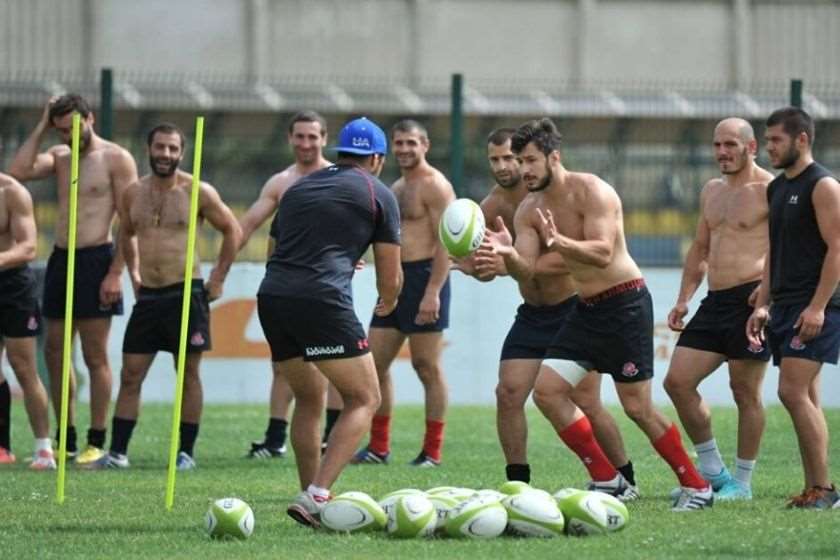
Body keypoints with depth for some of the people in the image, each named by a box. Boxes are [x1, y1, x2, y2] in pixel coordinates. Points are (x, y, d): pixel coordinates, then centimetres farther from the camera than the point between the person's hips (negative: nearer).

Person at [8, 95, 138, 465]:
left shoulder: (115, 159, -5)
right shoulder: (59, 157, 13)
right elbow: (18, 171, -4)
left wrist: (116, 273, -16)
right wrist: (41, 128, 0)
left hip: (96, 259, -7)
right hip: (61, 258, 7)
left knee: (95, 357, -4)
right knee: (54, 353, 7)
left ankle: (96, 443, 0)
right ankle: (65, 441, 15)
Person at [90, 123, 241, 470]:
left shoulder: (197, 192, -6)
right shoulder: (134, 194, 6)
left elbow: (232, 231, 3)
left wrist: (218, 278, 2)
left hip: (186, 293, -4)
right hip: (148, 295, 4)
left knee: (189, 374, 2)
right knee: (130, 375, 1)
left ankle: (186, 452, 8)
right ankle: (117, 452, 3)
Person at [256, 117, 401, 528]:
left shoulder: (299, 188, 25)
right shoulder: (377, 194, 10)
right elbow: (390, 279, 12)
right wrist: (388, 304, 35)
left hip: (271, 295, 6)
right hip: (322, 301, -6)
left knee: (310, 399, 23)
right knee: (364, 399, 2)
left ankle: (311, 498, 20)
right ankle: (315, 497, -13)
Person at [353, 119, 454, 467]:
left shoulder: (435, 187, -9)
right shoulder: (397, 188, 19)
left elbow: (445, 243, -16)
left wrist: (433, 292, -24)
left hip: (424, 277, -9)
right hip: (394, 280, 9)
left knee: (427, 367, -5)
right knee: (375, 363, 6)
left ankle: (432, 452, 0)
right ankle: (378, 447, 13)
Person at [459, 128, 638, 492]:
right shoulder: (492, 207, 0)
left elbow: (569, 257, -29)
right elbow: (485, 271, 9)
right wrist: (470, 264, -16)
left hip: (574, 309, -6)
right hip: (532, 313, 6)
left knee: (585, 402, -7)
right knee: (508, 393, -7)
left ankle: (626, 480, 10)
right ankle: (518, 485, 2)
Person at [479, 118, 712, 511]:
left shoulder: (591, 191, -15)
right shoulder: (529, 212, 5)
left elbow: (602, 253, -26)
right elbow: (525, 270, -5)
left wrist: (559, 242, -42)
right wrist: (506, 253, -27)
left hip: (625, 303, -7)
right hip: (586, 309, 8)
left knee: (637, 407, -7)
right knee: (546, 390, -5)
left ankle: (696, 486, 6)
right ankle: (606, 479, 3)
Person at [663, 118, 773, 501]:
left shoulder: (770, 190, -6)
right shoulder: (712, 192, 19)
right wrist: (683, 299, 18)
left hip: (751, 299, -8)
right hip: (716, 302, 8)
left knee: (745, 392, -2)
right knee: (677, 381, 2)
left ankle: (742, 482, 8)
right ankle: (712, 471, 12)